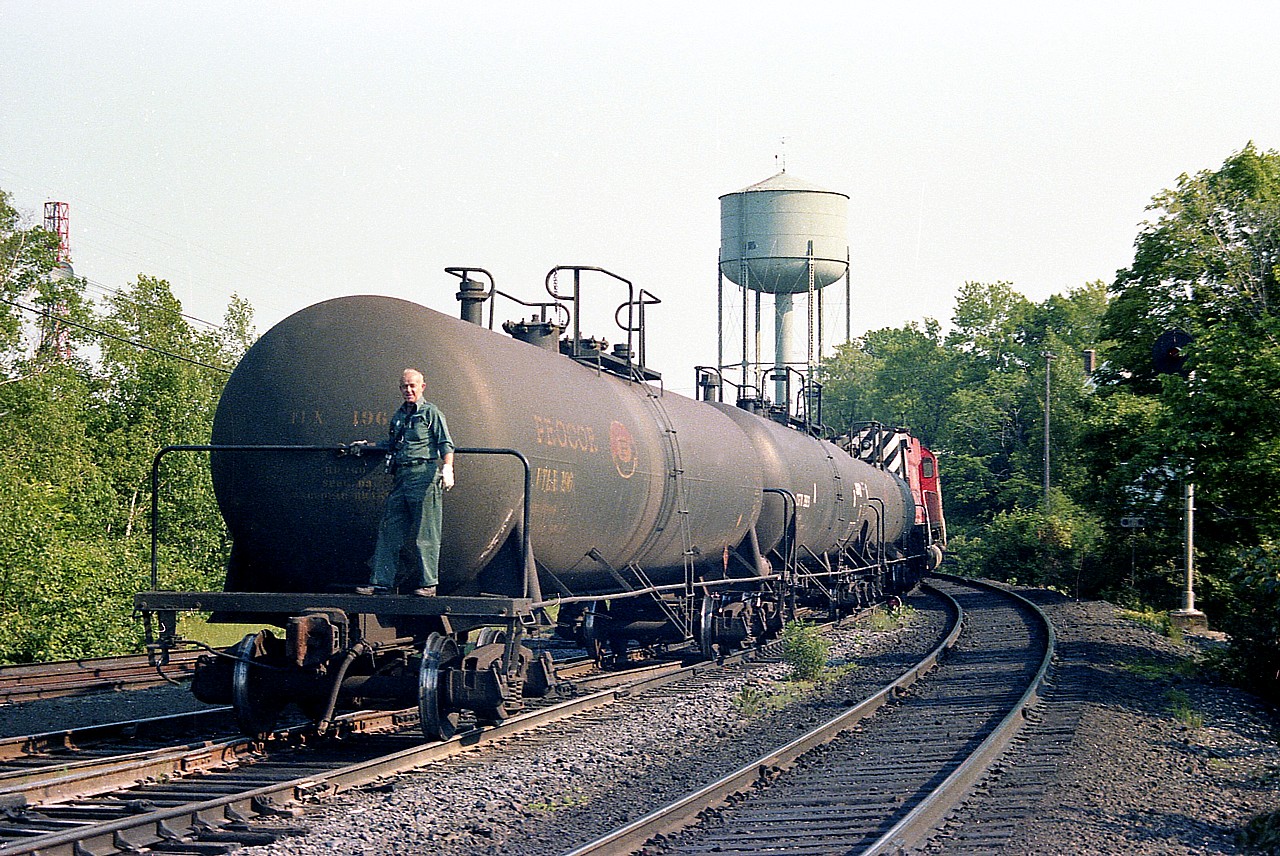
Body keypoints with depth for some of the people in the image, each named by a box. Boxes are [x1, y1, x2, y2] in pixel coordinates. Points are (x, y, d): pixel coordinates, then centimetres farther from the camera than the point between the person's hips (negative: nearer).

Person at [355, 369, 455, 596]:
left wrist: (447, 469, -20)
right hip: (401, 477, 7)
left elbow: (446, 444, -5)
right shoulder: (398, 416, 21)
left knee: (425, 533, -5)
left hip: (424, 474, -7)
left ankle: (428, 583, -2)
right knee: (388, 530, 4)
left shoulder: (431, 413, 2)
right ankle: (381, 580, 6)